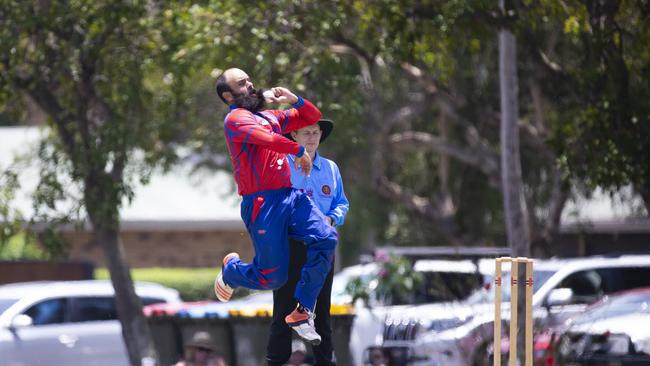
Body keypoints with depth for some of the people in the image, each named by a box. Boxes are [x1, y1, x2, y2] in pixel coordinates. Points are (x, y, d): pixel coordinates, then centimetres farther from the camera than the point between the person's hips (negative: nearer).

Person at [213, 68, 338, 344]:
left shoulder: (271, 116, 22)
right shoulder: (235, 119, -4)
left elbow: (313, 117, 28)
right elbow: (266, 138, -22)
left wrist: (294, 100, 10)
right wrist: (299, 151, -13)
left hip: (290, 196, 7)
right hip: (262, 204, -7)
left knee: (325, 239, -18)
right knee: (272, 277, -5)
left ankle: (301, 314, -11)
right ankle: (231, 269, 32)